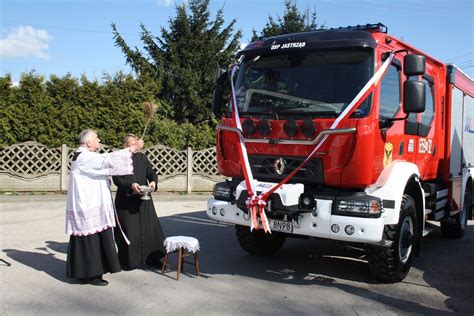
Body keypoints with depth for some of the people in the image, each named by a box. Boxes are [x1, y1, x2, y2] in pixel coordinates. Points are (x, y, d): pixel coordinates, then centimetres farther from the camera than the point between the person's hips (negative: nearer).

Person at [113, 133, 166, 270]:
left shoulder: (142, 157, 10)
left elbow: (152, 173, 9)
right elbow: (116, 179, -11)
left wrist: (153, 182, -13)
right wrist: (131, 185, -26)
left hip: (143, 199, 5)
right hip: (125, 201, -4)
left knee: (150, 228, 6)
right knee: (129, 231, 0)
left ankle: (151, 258, 19)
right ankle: (128, 261, 16)